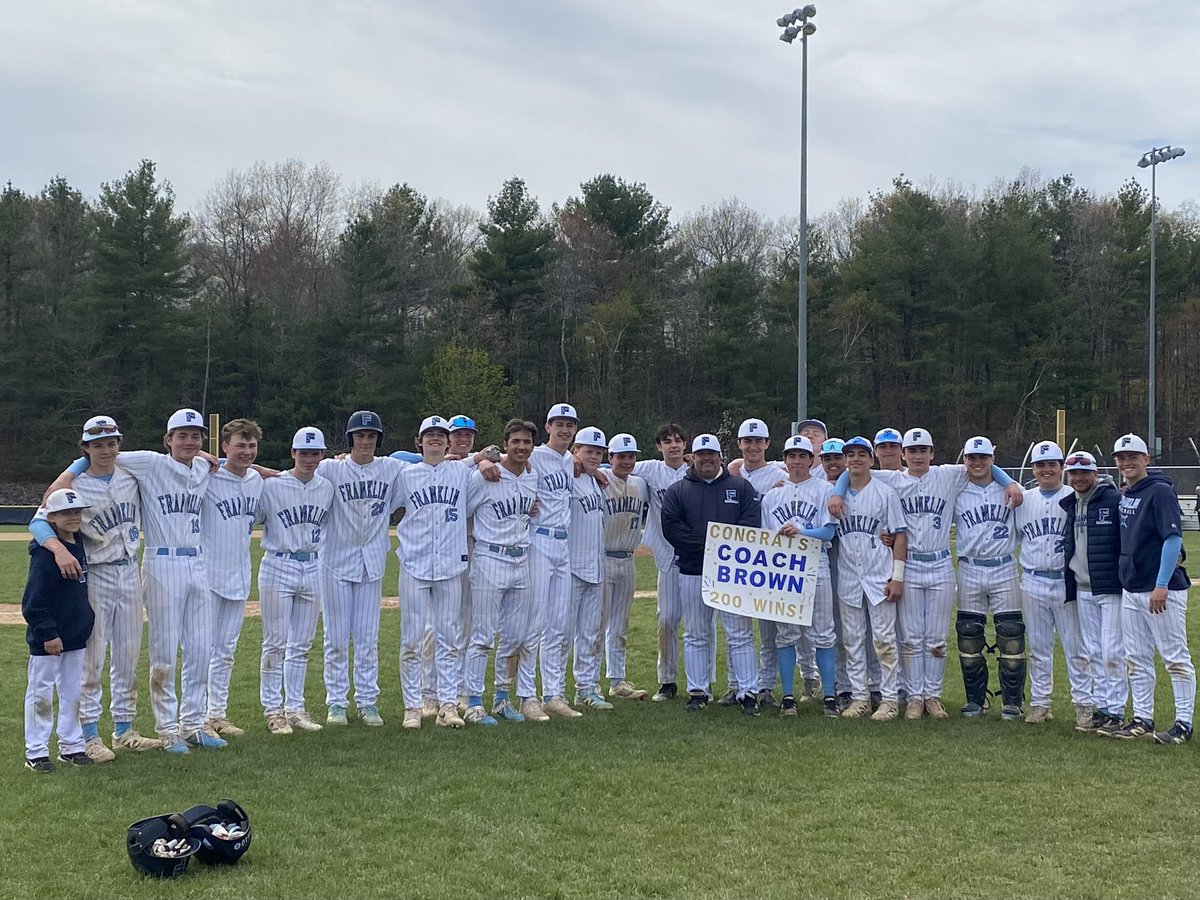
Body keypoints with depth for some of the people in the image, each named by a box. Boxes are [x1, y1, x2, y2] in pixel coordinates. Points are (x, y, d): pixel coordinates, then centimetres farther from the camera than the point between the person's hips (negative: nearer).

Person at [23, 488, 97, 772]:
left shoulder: (80, 544, 6)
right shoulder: (45, 552, -18)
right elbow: (33, 600, -19)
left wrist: (86, 621, 16)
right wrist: (47, 633, -20)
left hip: (75, 636, 8)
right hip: (46, 639, -8)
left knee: (73, 693, 14)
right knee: (41, 694, 3)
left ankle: (71, 746, 24)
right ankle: (36, 753, 10)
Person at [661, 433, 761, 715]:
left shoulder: (741, 487, 9)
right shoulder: (677, 491, 9)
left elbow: (751, 522, -2)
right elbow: (671, 527, -4)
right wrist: (706, 548, -14)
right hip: (692, 572, 1)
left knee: (740, 634, -2)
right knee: (696, 635, 7)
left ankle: (748, 692, 1)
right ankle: (698, 691, 14)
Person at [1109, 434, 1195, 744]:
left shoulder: (1160, 491, -11)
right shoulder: (1125, 496, 13)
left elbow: (1173, 538, -18)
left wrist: (1162, 585, -21)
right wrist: (1127, 580, 14)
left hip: (1162, 590, -9)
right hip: (1131, 590, 9)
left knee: (1176, 657, -3)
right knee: (1136, 658, 12)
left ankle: (1183, 723, 1)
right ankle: (1142, 718, 20)